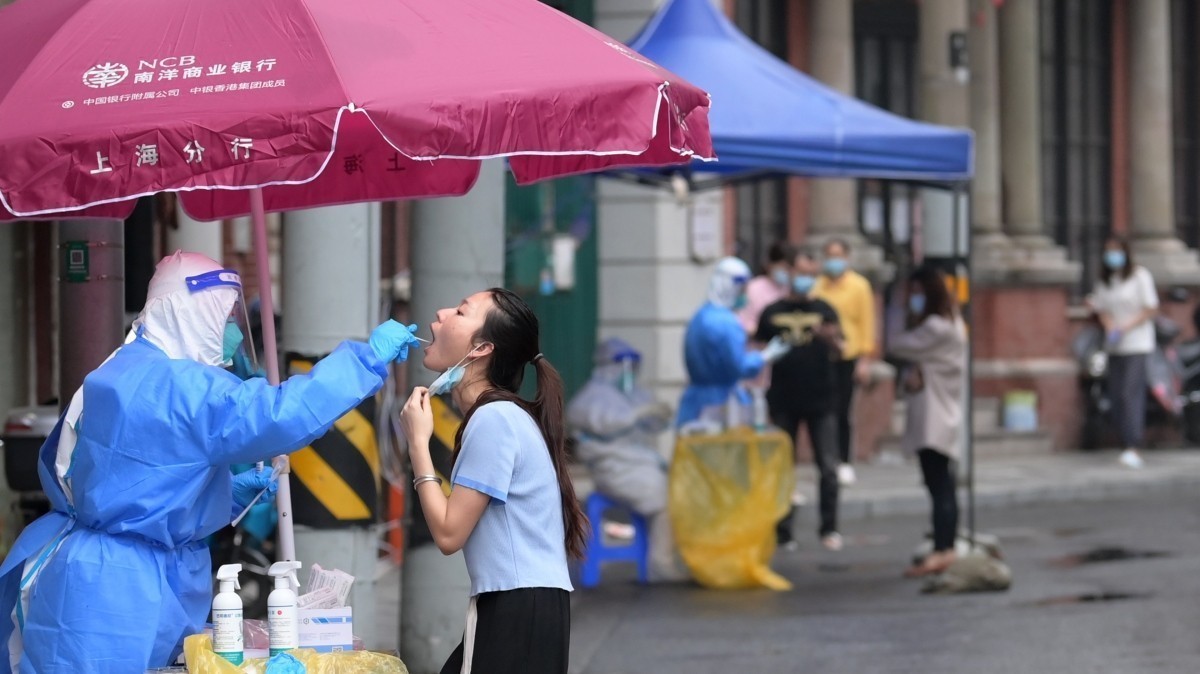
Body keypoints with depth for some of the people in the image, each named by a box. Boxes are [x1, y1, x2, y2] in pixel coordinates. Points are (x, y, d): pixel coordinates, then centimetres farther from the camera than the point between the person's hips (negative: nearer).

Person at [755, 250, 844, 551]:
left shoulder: (824, 310, 6)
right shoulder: (772, 313, 6)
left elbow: (838, 352, -3)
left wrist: (830, 338, -24)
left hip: (819, 401, 0)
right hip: (783, 401, 0)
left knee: (828, 468, -2)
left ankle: (829, 528, 7)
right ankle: (782, 532, 10)